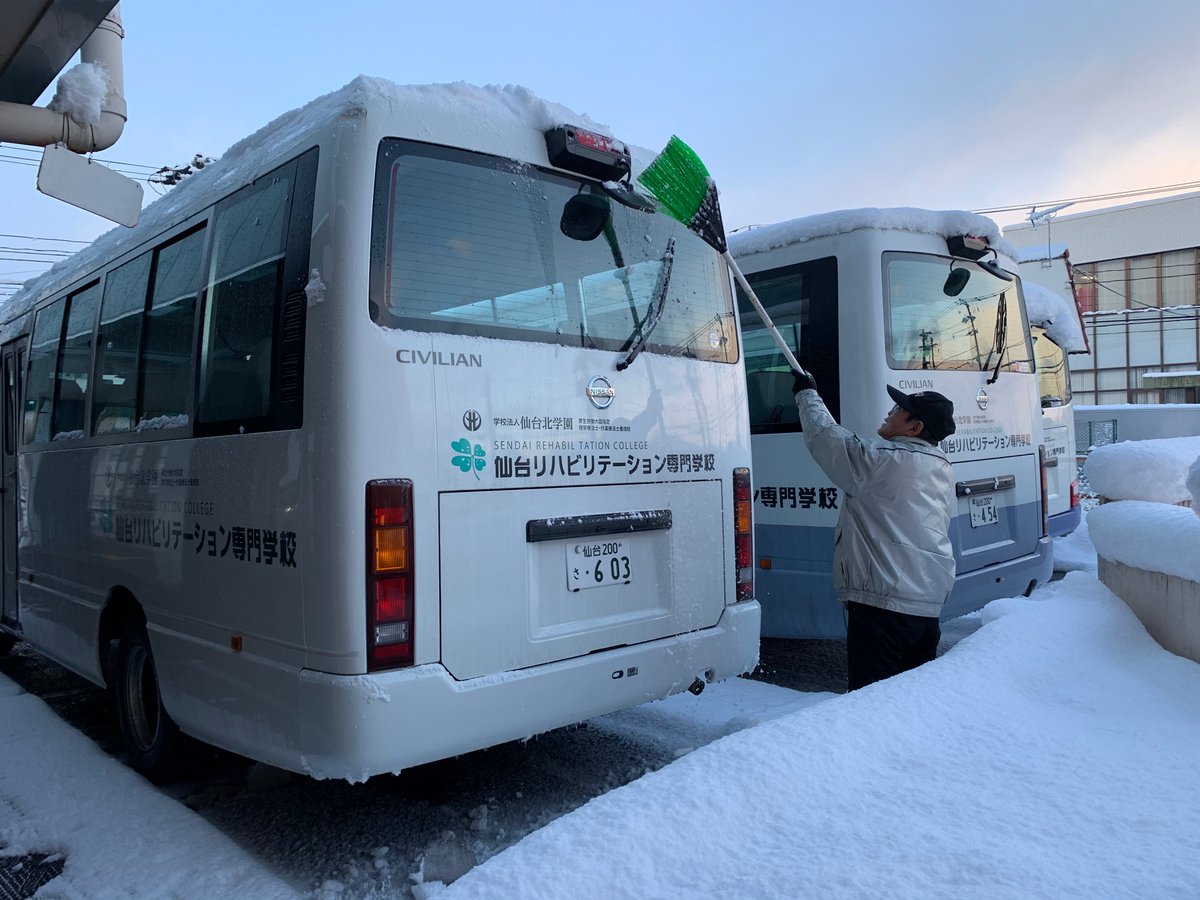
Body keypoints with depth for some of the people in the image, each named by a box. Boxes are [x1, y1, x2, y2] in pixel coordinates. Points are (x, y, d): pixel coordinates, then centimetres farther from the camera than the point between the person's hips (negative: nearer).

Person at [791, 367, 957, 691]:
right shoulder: (941, 469, 14)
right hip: (929, 606, 9)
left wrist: (806, 393, 11)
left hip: (882, 602, -9)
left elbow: (825, 436, -6)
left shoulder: (882, 460, -14)